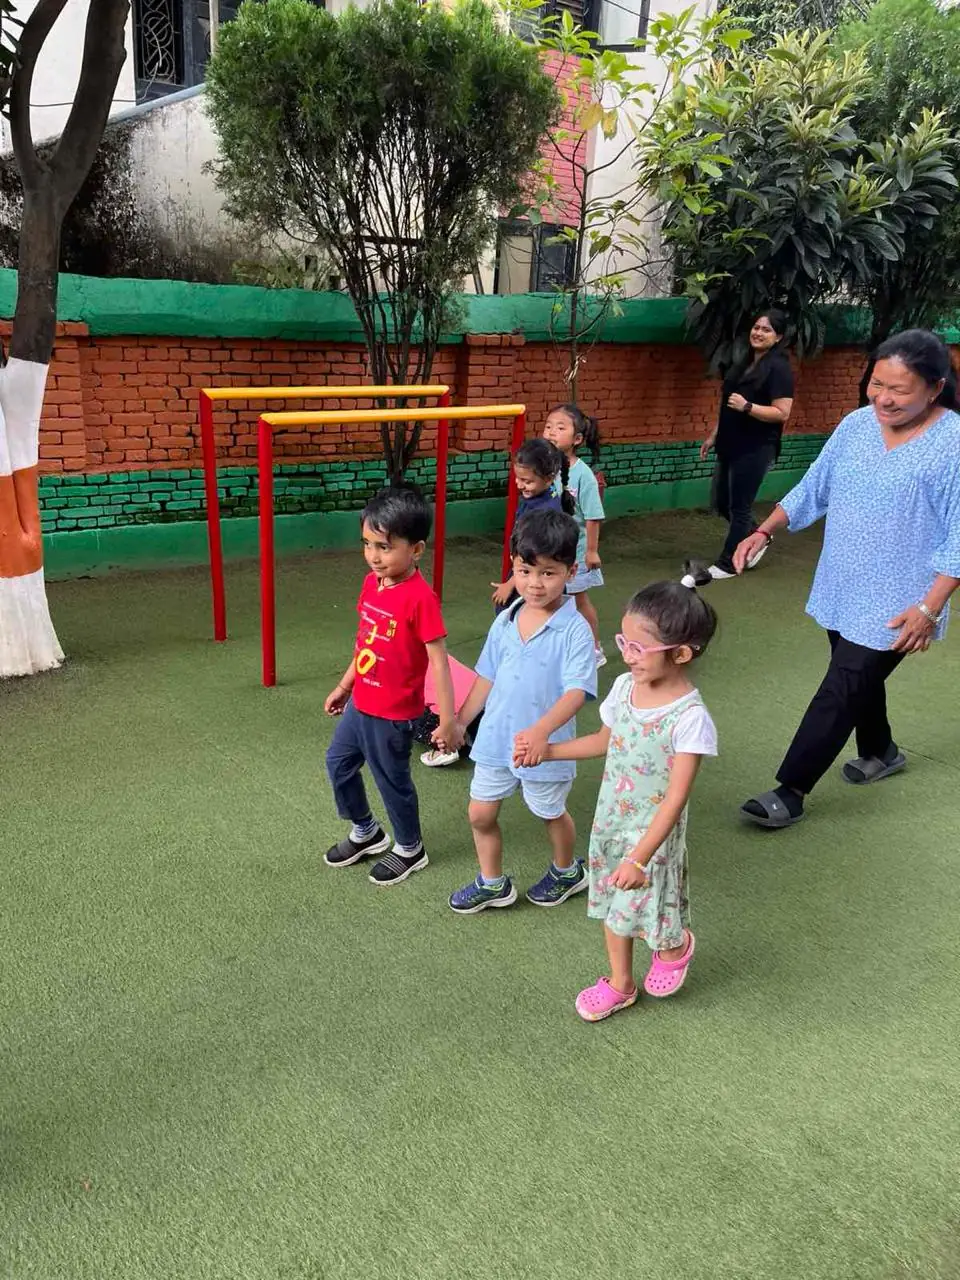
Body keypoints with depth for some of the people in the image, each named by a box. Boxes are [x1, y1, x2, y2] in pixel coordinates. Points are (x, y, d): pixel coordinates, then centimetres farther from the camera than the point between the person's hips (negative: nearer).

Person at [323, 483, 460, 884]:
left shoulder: (420, 598, -25)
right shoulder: (372, 582, -1)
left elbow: (439, 660, -23)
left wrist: (448, 719, -22)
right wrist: (344, 686, 19)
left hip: (393, 714, -8)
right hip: (360, 703, 8)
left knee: (392, 780, 10)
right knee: (338, 763, 22)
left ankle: (409, 850, 36)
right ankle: (365, 832, 45)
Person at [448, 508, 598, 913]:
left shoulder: (574, 630, -21)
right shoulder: (505, 621, -2)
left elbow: (576, 691, -29)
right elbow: (487, 677, 8)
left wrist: (540, 731, -43)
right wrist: (460, 722, 9)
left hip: (544, 747, -5)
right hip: (495, 739, 5)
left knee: (551, 813, 19)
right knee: (480, 814, 14)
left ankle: (567, 872, 48)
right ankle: (492, 883, 38)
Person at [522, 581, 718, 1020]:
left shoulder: (689, 718, -28)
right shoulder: (624, 686, -8)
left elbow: (675, 799, -25)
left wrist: (639, 857, -25)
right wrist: (545, 750, 6)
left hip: (654, 832, -6)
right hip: (609, 819, 6)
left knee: (640, 908, 5)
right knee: (612, 904, 20)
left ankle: (676, 945, 40)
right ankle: (620, 983, 43)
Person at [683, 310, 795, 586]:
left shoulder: (779, 368, -12)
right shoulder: (745, 363, 15)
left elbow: (782, 413, -18)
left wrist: (747, 406, -27)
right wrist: (713, 436, 20)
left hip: (756, 450, -9)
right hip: (730, 446, 9)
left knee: (739, 507, 1)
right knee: (720, 503, 15)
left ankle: (727, 564, 15)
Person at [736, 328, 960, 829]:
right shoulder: (856, 425, 0)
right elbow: (812, 490, 9)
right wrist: (764, 532, -1)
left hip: (894, 606, -6)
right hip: (840, 591, 6)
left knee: (840, 692, -5)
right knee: (859, 678, 23)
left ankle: (790, 791, 5)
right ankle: (880, 751, 48)